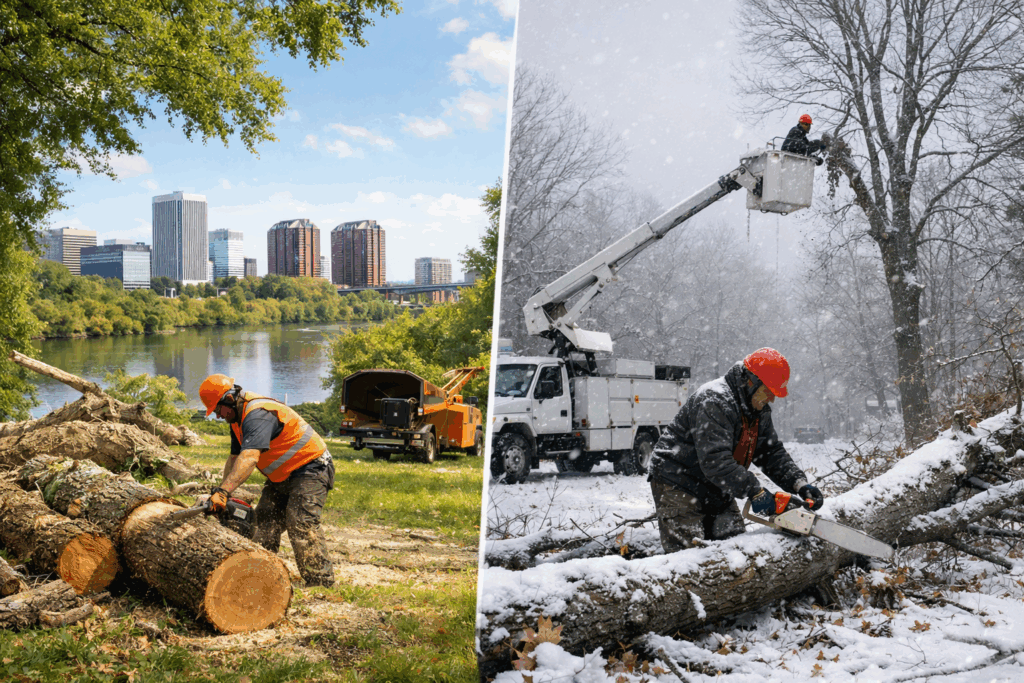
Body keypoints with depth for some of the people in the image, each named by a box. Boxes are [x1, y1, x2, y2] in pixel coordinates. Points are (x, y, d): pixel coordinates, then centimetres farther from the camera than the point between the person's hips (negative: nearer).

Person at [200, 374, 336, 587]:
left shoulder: (257, 415, -27)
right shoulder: (239, 419, 8)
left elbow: (249, 458, -41)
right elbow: (235, 459, 17)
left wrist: (223, 492, -48)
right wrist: (220, 493, 9)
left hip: (311, 471, -11)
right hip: (282, 477, 11)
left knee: (301, 524, -21)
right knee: (265, 524, 6)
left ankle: (322, 583, -22)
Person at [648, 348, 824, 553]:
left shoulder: (759, 410, 6)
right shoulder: (714, 401, -26)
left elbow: (773, 453, 8)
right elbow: (715, 459, -34)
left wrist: (800, 484, -7)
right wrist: (755, 492, -33)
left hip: (717, 491, 9)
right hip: (679, 488, -9)